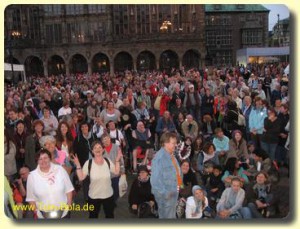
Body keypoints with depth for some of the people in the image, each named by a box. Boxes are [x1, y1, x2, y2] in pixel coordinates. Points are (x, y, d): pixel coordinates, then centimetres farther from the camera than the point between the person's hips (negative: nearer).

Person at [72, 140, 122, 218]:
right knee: (93, 216, 21)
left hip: (108, 195, 2)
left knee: (110, 215, 23)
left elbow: (116, 172, 0)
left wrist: (117, 160, -7)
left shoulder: (108, 161, -8)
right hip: (94, 196, -2)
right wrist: (78, 165, -25)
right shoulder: (88, 163, -16)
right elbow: (81, 177, -16)